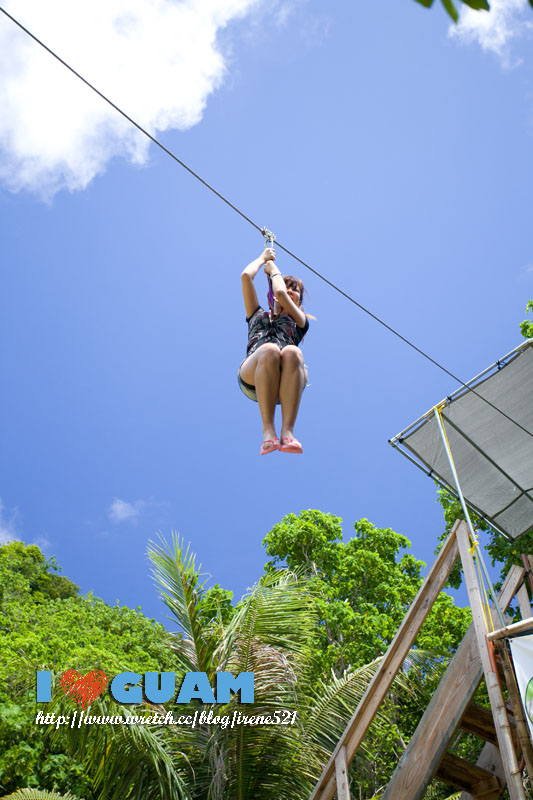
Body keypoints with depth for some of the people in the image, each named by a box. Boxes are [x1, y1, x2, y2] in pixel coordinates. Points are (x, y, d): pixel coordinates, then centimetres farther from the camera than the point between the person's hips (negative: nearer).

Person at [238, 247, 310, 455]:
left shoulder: (299, 321, 33)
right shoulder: (258, 315, 38)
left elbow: (280, 293, 16)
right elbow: (246, 276, 28)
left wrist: (273, 268, 33)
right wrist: (263, 258, 44)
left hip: (285, 385, 0)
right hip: (252, 378, 0)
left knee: (292, 352, -36)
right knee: (269, 350, -36)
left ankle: (287, 431, -46)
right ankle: (268, 430, -41)